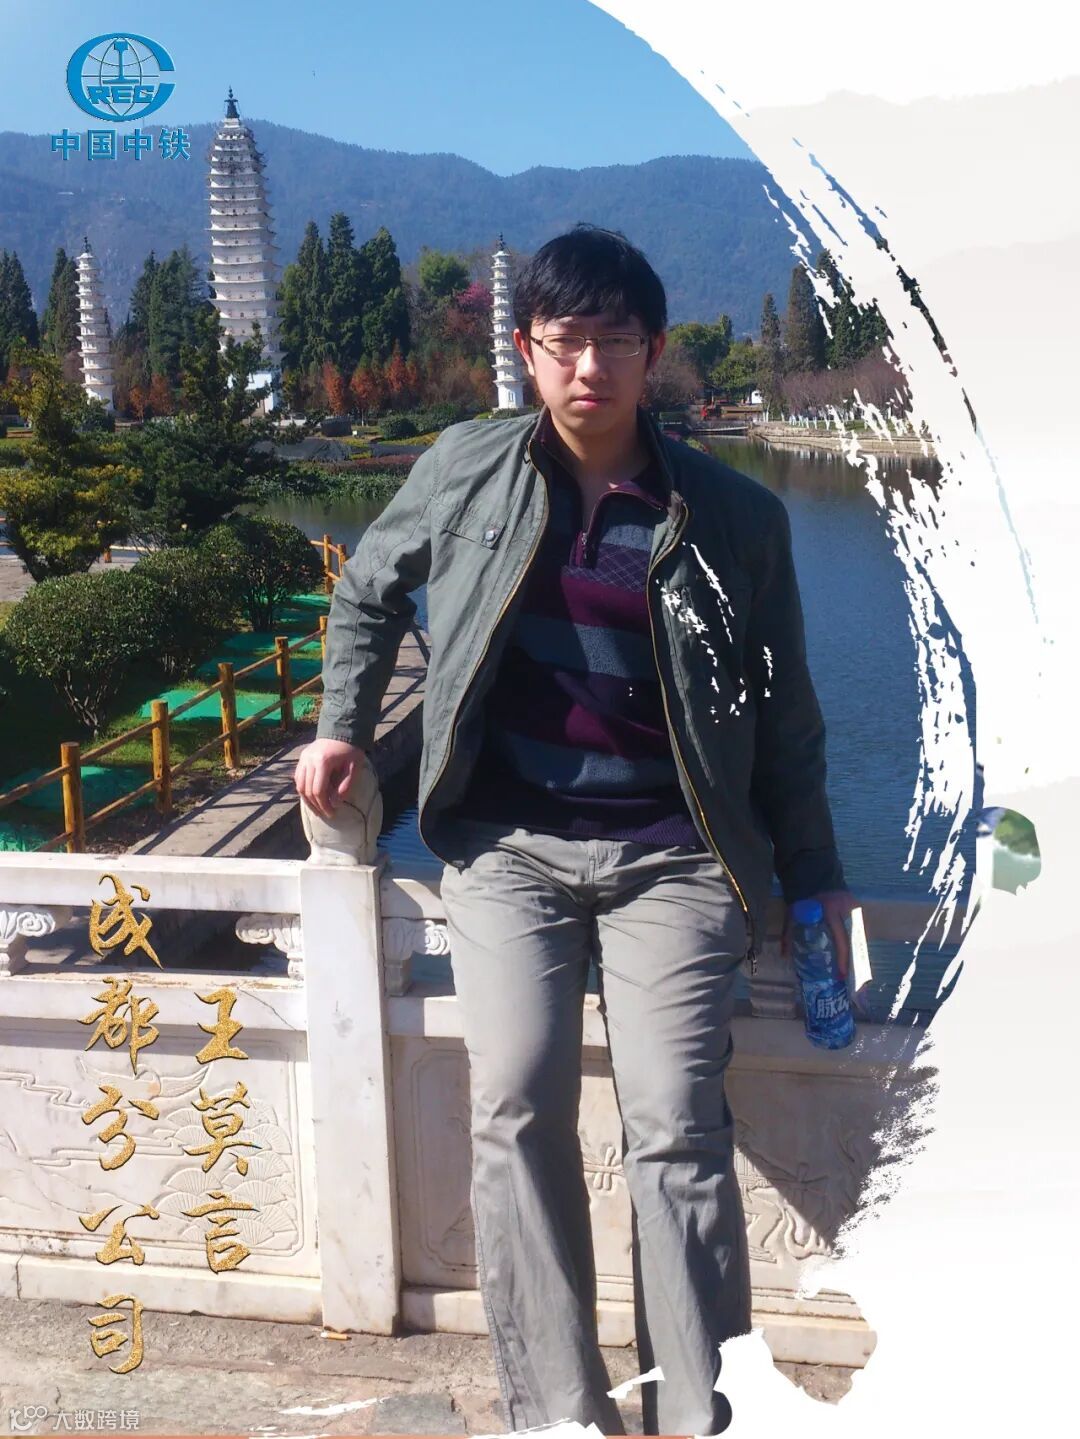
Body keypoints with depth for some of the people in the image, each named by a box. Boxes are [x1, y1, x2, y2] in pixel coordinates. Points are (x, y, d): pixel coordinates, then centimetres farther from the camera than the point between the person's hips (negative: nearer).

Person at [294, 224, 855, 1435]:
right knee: (517, 1105, -12)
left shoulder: (735, 517, 3)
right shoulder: (468, 470, 4)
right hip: (508, 844, 1)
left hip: (670, 854, -1)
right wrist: (342, 725, 10)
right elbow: (369, 588, 21)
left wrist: (812, 874, 11)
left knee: (675, 1122, -10)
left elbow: (780, 712, 10)